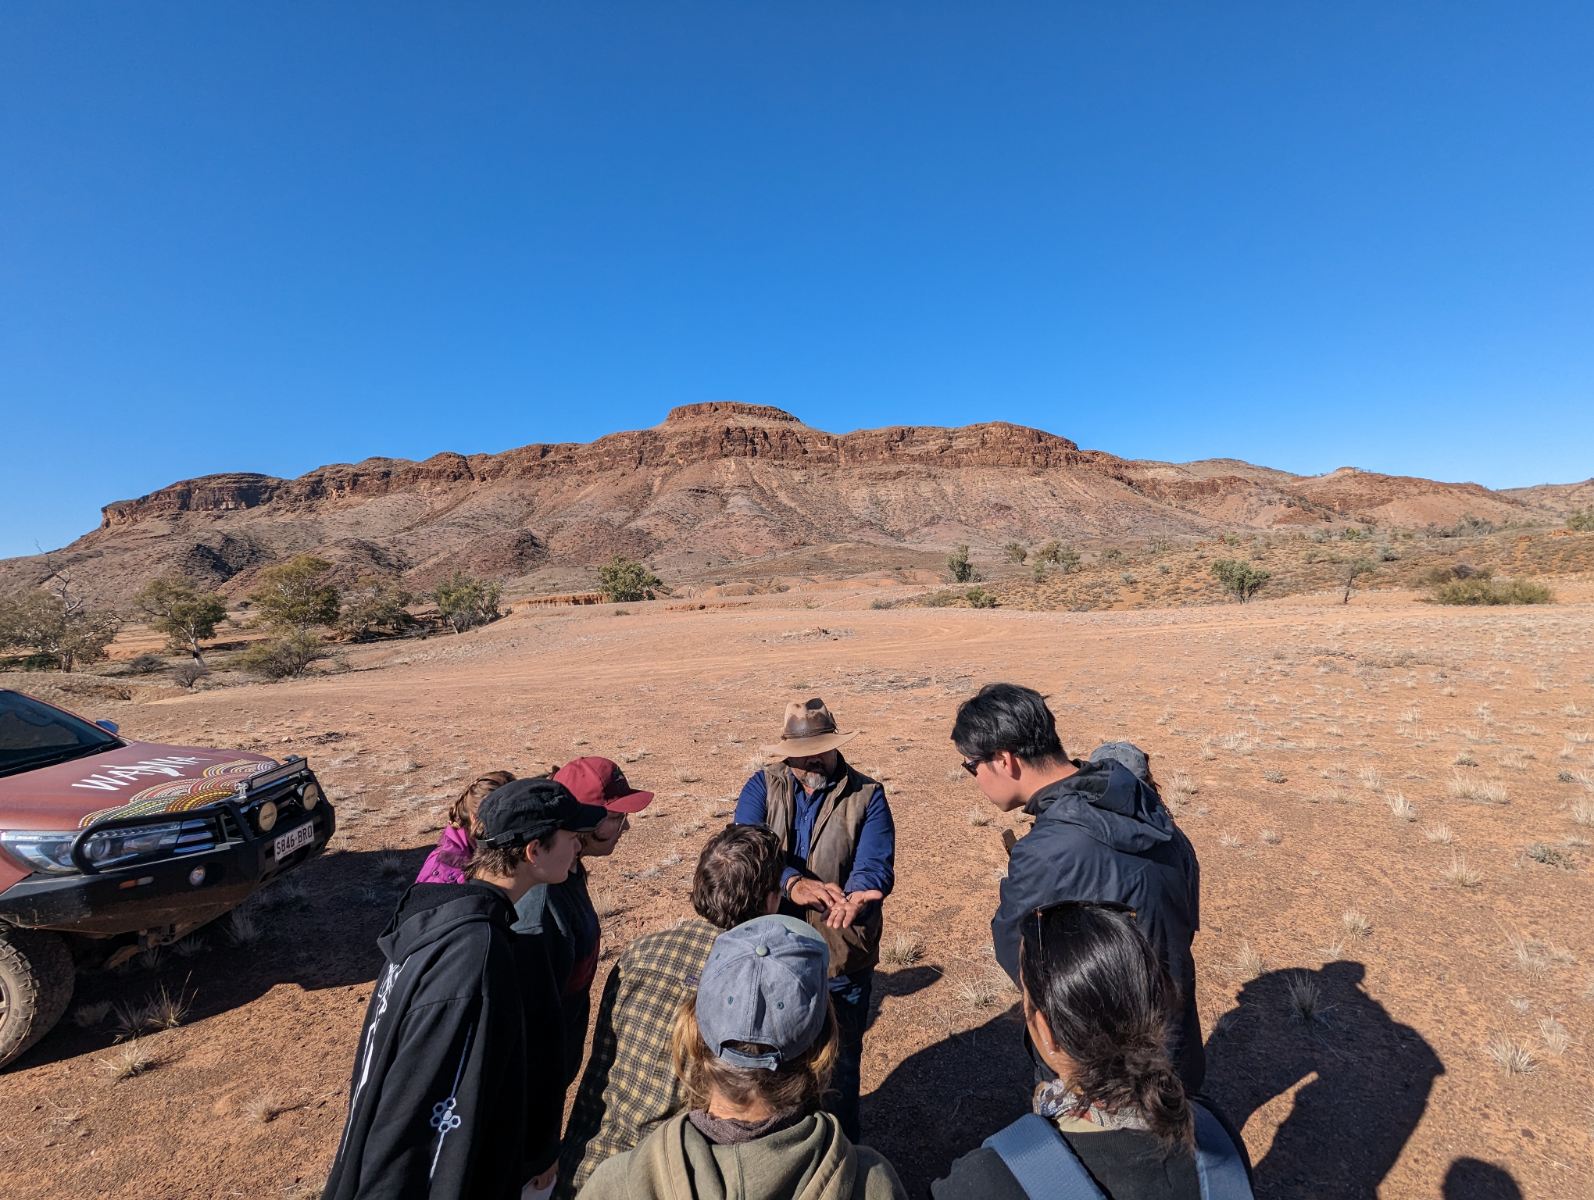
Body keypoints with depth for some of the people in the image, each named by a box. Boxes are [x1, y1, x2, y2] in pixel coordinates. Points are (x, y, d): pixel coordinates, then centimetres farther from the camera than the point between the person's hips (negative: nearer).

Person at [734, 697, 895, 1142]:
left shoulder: (866, 795, -10)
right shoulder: (762, 786, -8)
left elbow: (876, 864, -22)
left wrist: (854, 897, -46)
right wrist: (793, 883, -42)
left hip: (843, 960, -1)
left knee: (840, 1064, 21)